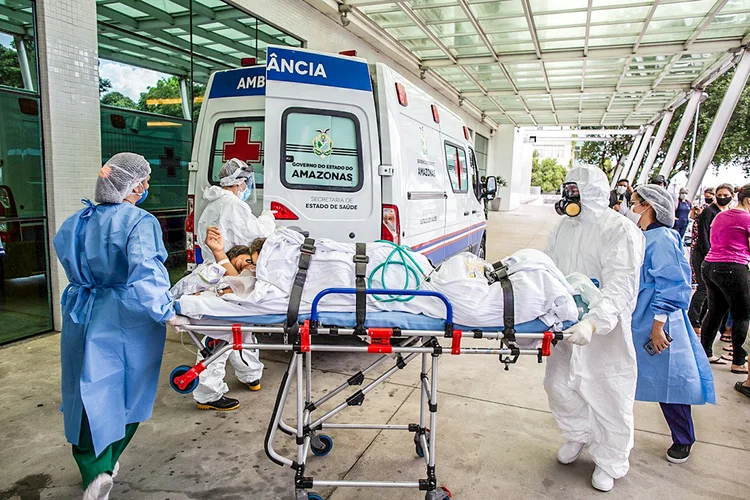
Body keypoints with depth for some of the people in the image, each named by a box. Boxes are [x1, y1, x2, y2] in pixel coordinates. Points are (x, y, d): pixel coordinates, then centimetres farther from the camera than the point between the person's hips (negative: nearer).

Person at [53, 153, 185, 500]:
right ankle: (107, 463, 28)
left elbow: (72, 266, 16)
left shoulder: (76, 223, 6)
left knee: (89, 395, 13)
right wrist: (164, 313, -22)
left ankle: (94, 471, 5)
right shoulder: (140, 222, -16)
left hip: (83, 319, 5)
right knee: (125, 393, 15)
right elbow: (144, 276, -27)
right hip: (127, 323, -5)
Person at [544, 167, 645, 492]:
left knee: (608, 397, 9)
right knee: (559, 385, 17)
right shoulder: (563, 229, 7)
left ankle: (610, 463, 33)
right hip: (567, 327, 6)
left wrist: (593, 322, -41)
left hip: (606, 333, -6)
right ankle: (577, 435, 47)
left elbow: (621, 286, -28)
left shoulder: (620, 231, -16)